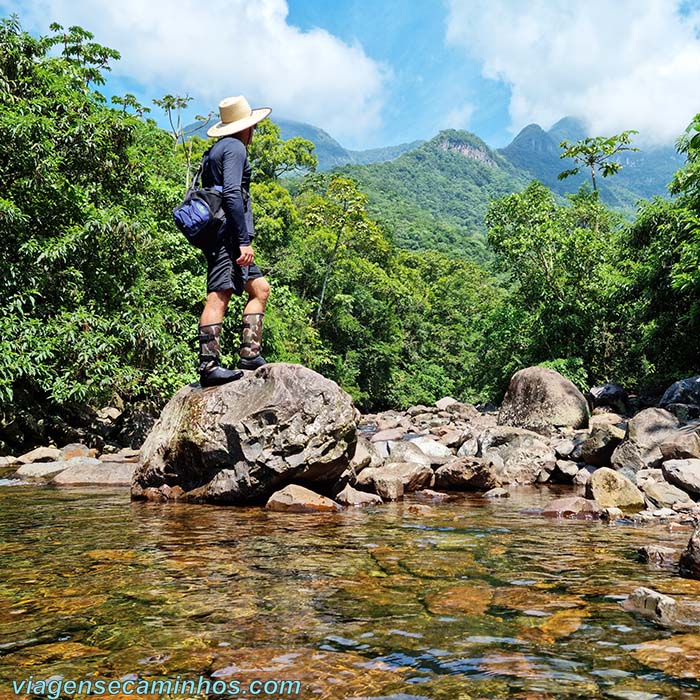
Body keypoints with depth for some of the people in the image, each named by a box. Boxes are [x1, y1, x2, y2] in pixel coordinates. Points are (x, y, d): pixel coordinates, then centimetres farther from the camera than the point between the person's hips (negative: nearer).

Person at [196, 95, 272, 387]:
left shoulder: (217, 150, 27)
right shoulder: (235, 148, -3)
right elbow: (232, 195, -17)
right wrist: (244, 241, -20)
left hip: (223, 238, 10)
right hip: (227, 234, -10)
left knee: (260, 288, 11)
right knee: (219, 295, -14)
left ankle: (250, 354, 5)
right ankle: (209, 366, -17)